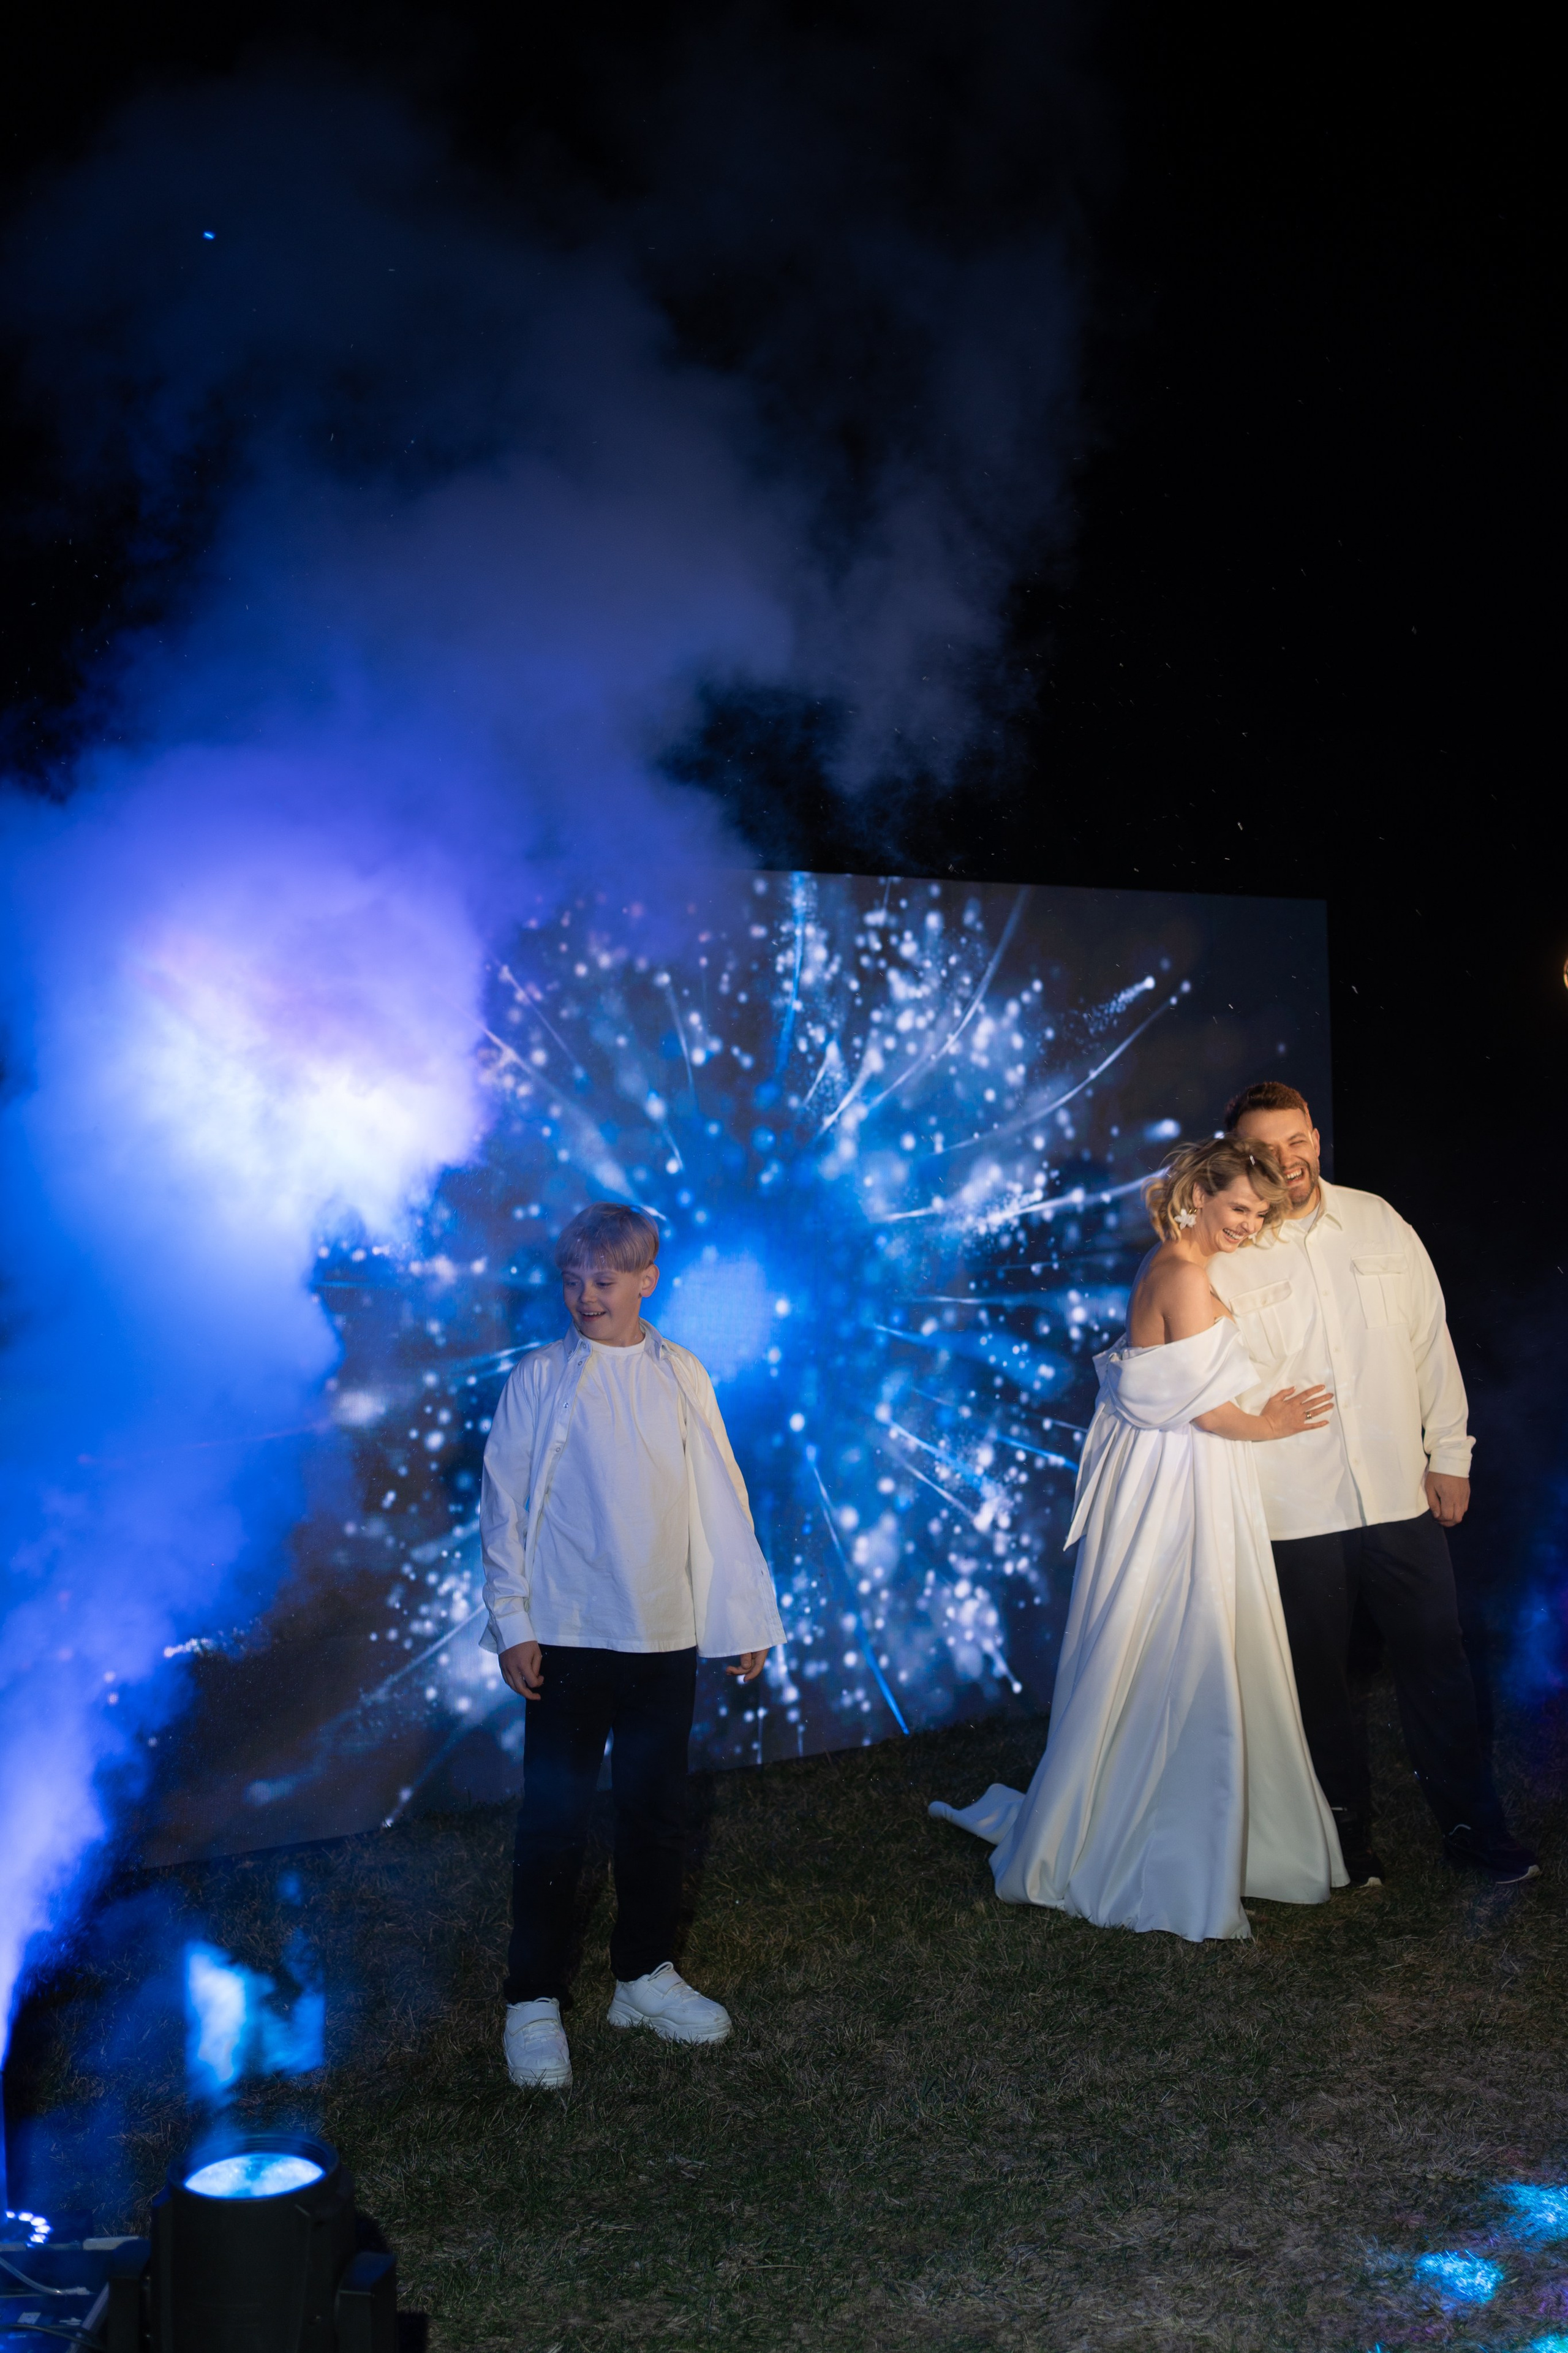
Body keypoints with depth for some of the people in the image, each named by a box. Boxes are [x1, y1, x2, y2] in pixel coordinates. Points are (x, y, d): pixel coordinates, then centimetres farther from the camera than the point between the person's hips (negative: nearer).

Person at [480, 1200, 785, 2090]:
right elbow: (505, 1504, -1)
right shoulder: (542, 1377, -4)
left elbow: (720, 1499, 6)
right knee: (555, 1817, 3)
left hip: (666, 1634, 3)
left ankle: (646, 1974, 30)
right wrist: (511, 1623, -5)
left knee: (657, 1809, 13)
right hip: (568, 1636, -2)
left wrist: (748, 1615, 7)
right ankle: (534, 2000, 16)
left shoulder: (683, 1376, 2)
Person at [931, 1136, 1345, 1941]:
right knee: (1175, 1671, -1)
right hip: (1176, 1491, -10)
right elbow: (1206, 1404, -17)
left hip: (1175, 1485, 10)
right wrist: (1265, 1427, -1)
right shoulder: (1186, 1277, -18)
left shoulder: (1173, 1267, 12)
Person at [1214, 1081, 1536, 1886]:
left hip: (1401, 1492, 2)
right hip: (1295, 1510, -2)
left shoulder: (1379, 1223, 4)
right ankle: (1348, 1830, 27)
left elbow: (1430, 1342, 8)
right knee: (1319, 1677, 10)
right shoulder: (1224, 1256, -5)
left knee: (1437, 1659, 9)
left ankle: (1473, 1825, 24)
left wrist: (1449, 1456, 6)